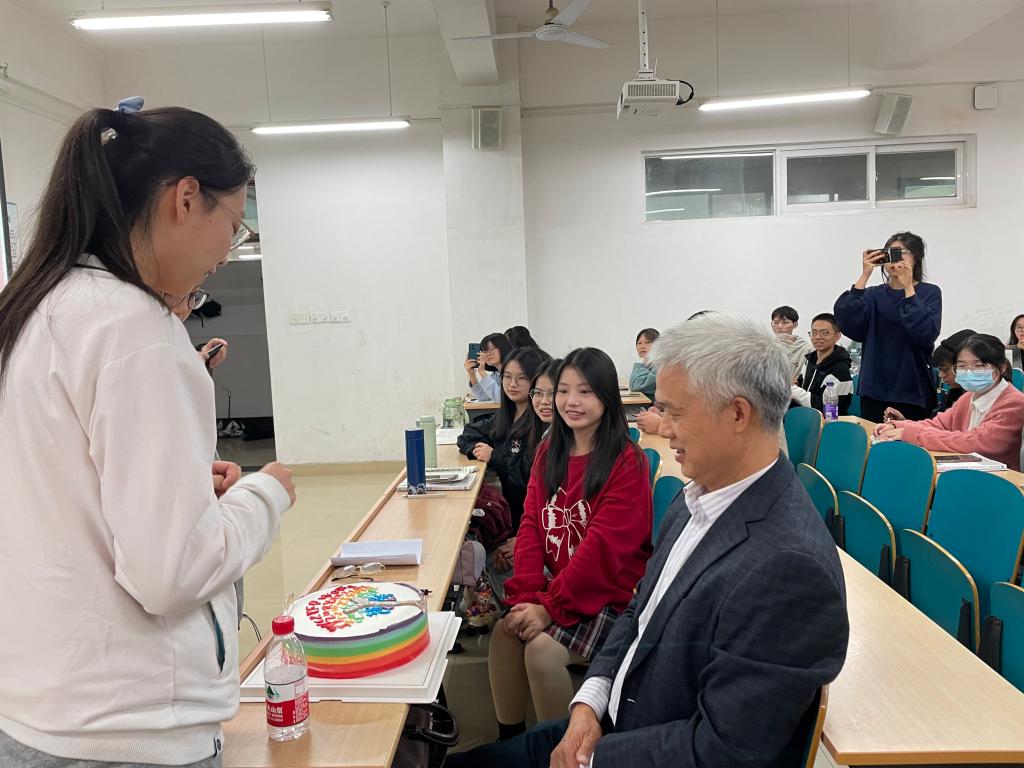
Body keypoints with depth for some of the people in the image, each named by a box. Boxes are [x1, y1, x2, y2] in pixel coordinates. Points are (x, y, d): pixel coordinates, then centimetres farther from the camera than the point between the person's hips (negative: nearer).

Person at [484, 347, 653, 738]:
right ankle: (509, 743, 3)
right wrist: (527, 595, -12)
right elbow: (531, 525, 2)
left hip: (607, 593, -5)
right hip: (552, 585, 6)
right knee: (504, 632, -17)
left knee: (542, 648, -24)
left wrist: (550, 606, -19)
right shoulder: (549, 452, 7)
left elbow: (604, 545, -18)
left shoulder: (627, 461, -12)